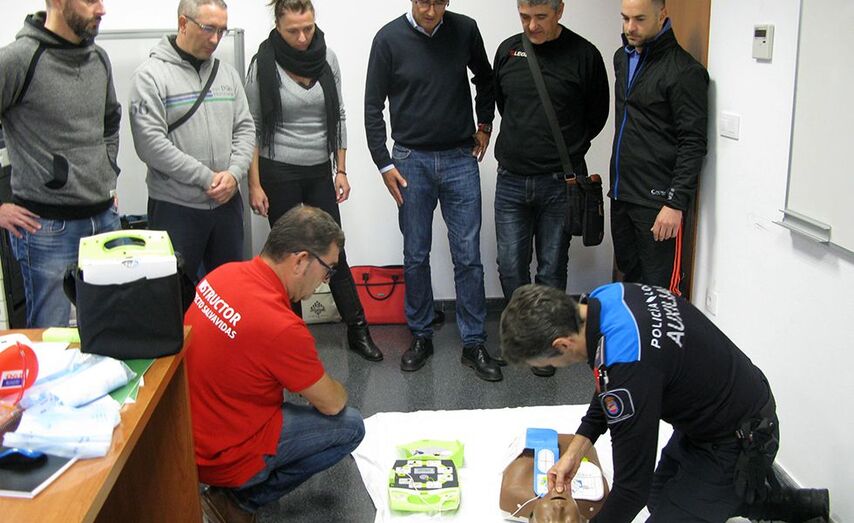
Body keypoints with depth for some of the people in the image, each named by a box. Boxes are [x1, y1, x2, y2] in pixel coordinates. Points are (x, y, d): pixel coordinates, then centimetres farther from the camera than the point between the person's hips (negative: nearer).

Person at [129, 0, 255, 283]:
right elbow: (150, 143, -16)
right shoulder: (151, 74, -8)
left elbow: (245, 129, 9)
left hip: (227, 203, 5)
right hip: (175, 207, -5)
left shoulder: (227, 73, 9)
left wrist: (234, 174, -9)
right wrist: (207, 178, -16)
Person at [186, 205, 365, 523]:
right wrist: (336, 390, 10)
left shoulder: (224, 273, -6)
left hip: (186, 432, 8)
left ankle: (236, 491, 18)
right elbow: (333, 404, -14)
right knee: (350, 426, -1)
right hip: (224, 457, -8)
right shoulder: (281, 326, -29)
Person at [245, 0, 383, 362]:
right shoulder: (264, 65, -9)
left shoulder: (328, 59, 0)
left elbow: (338, 117, 8)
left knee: (334, 251, 5)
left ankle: (358, 332, 15)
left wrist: (341, 170, 5)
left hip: (320, 172, 3)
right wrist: (255, 184, -9)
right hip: (279, 174, -3)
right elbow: (252, 128, -6)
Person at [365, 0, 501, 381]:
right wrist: (383, 163, -5)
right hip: (411, 160, -1)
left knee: (468, 256, 1)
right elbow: (373, 106, -1)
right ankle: (420, 336, 23)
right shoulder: (389, 38, -5)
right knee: (416, 256, 7)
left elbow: (485, 80, 19)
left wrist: (484, 125, 13)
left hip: (461, 159, 1)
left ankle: (474, 344, 11)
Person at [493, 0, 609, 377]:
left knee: (552, 268, 6)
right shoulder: (507, 50, 5)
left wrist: (568, 149, 8)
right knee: (510, 265, 6)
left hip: (559, 183, -3)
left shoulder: (583, 55, -5)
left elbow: (598, 114, 7)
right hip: (511, 180, 3)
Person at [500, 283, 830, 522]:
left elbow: (632, 488, -26)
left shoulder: (629, 369, -38)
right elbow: (609, 389, 10)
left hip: (736, 444, -9)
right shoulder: (605, 298, -11)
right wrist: (576, 449, 4)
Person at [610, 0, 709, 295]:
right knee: (628, 274, 18)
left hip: (657, 202, -8)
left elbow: (693, 144, -16)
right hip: (621, 194, 8)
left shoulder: (684, 71, -13)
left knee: (660, 290, -4)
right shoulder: (622, 58, 12)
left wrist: (676, 202, -21)